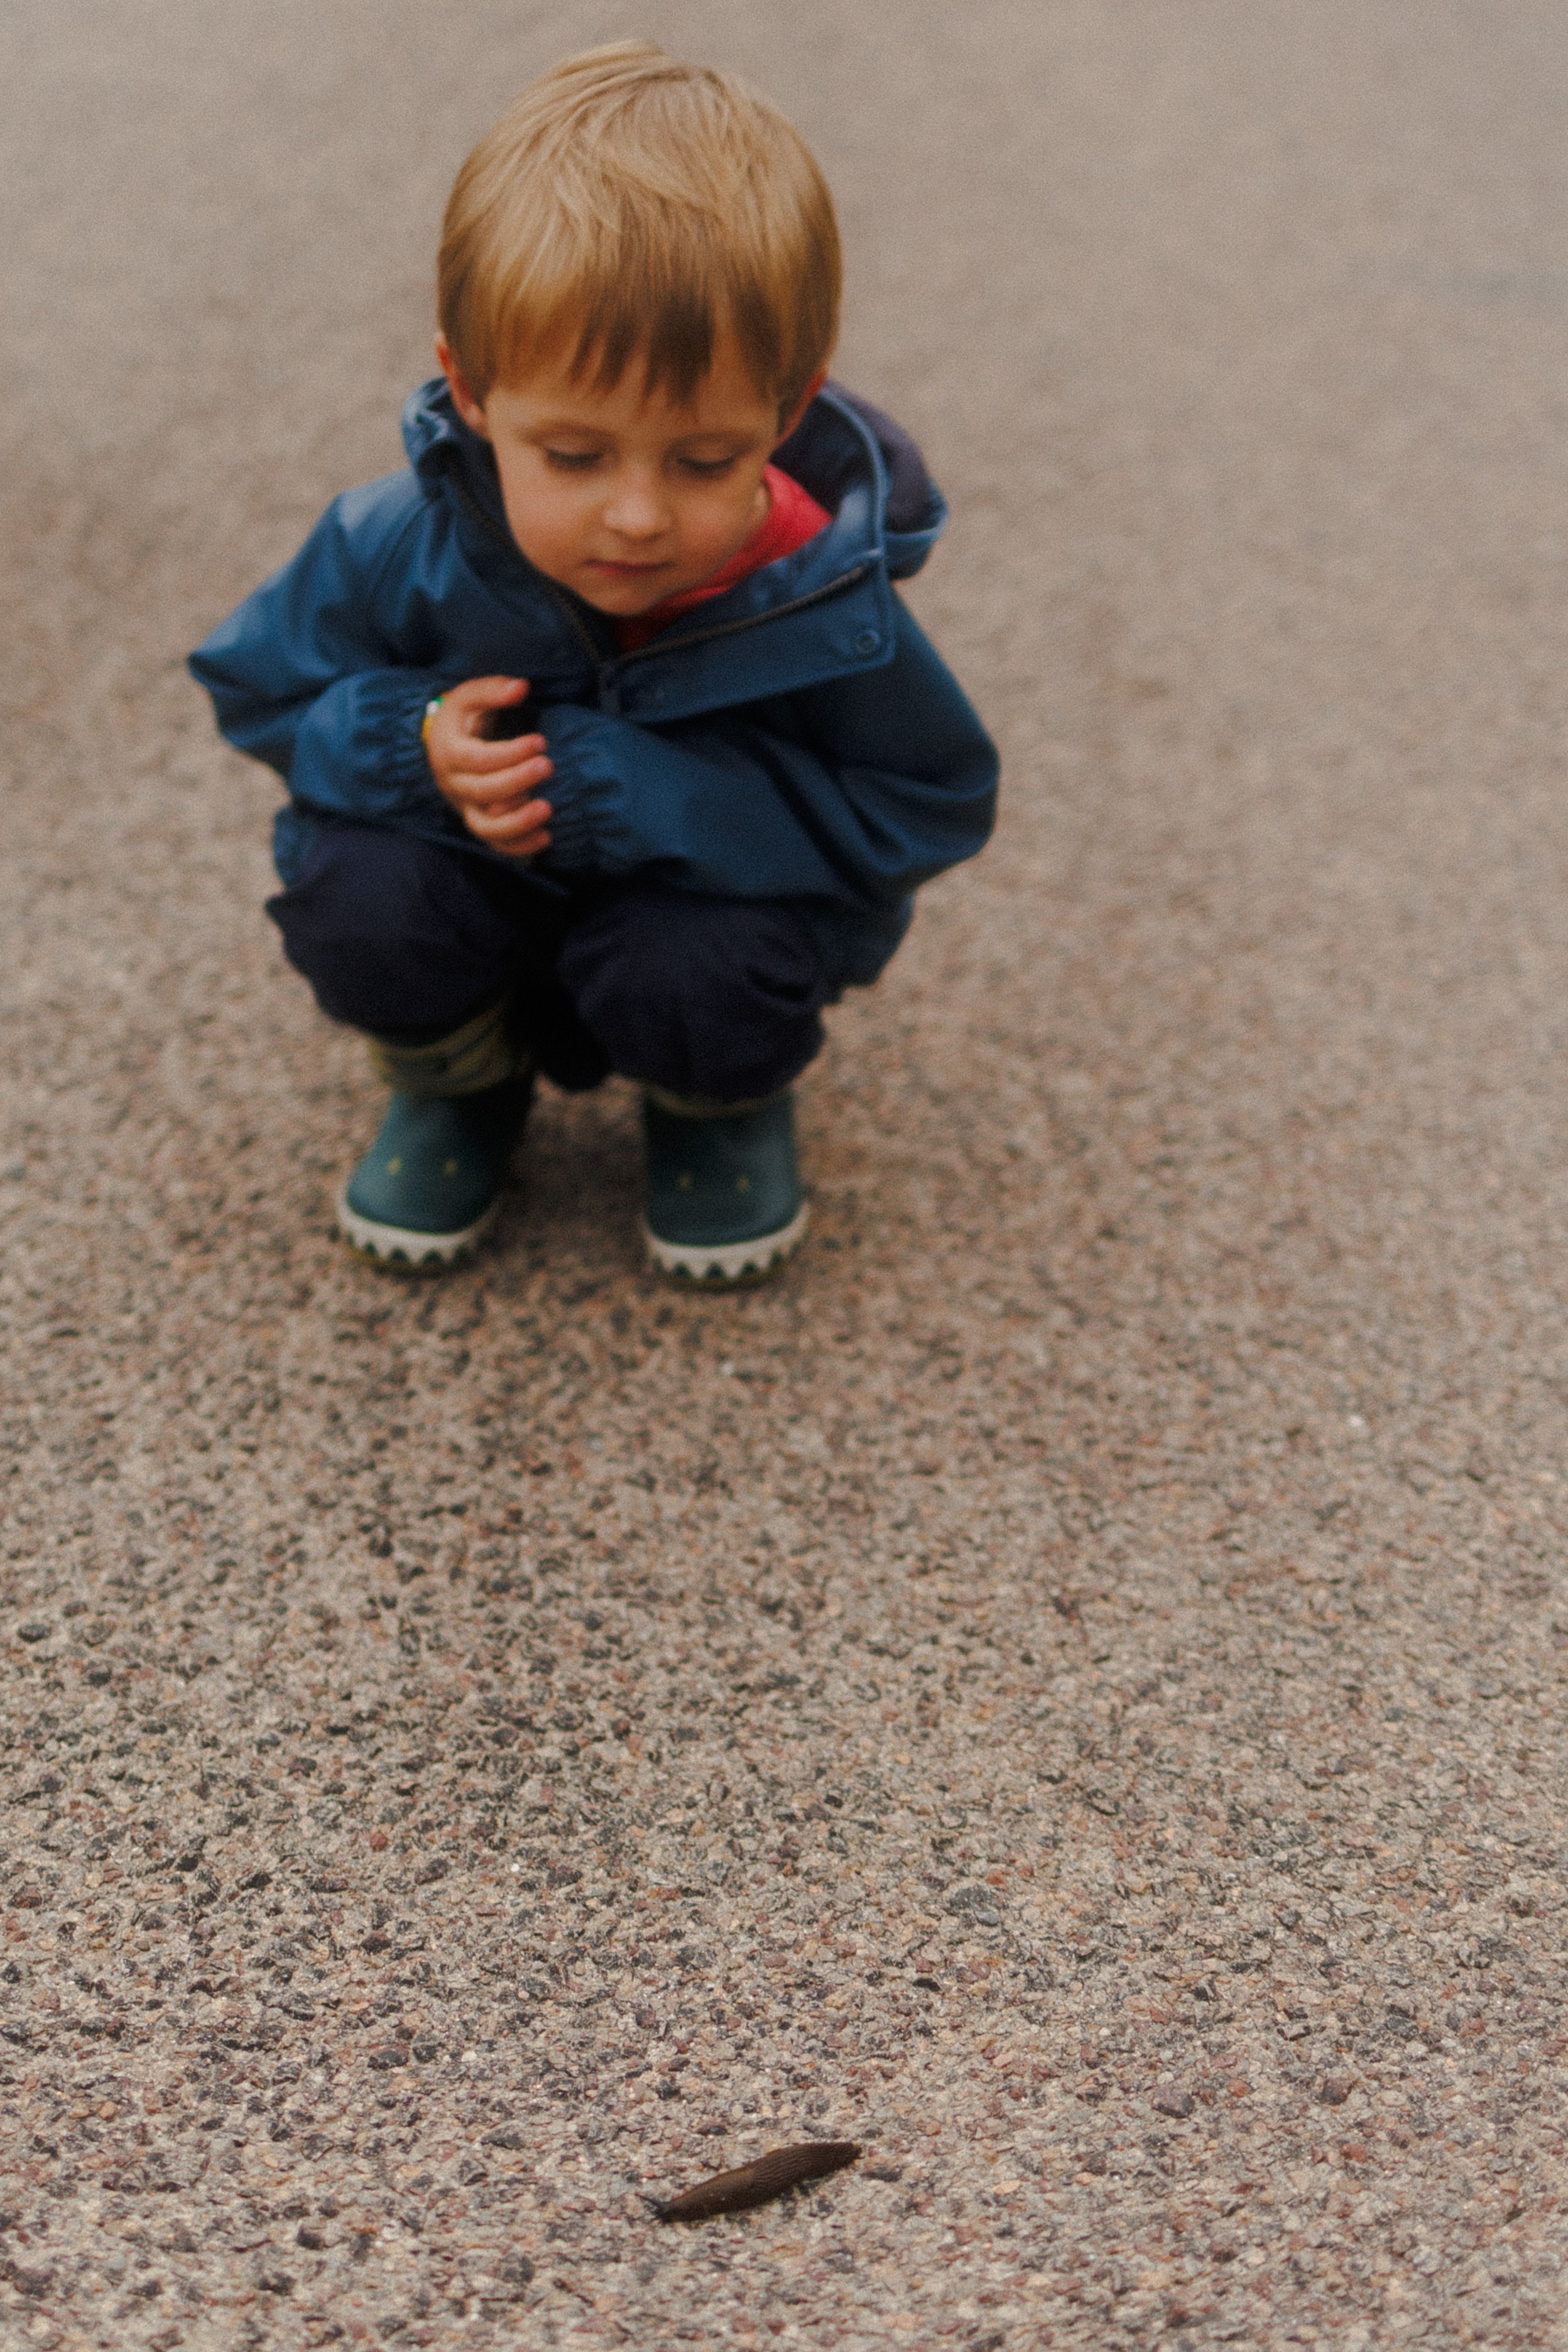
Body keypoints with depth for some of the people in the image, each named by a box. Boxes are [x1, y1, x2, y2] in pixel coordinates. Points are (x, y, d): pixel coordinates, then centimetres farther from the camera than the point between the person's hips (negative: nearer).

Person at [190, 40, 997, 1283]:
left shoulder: (822, 608, -29)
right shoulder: (402, 543, -25)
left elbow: (923, 809, -21)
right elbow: (262, 683, -6)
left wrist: (626, 790, -32)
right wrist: (413, 741, -31)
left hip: (723, 889, -1)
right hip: (493, 886, 2)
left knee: (688, 980, -34)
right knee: (359, 897, -28)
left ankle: (727, 1100, 6)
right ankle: (461, 1080, 7)